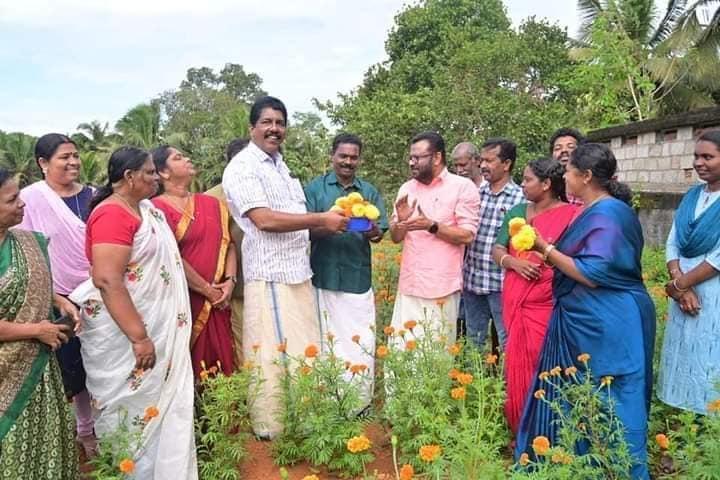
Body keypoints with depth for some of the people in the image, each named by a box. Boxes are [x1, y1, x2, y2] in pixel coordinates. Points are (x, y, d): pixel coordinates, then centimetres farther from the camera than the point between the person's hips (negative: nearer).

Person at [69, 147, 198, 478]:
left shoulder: (148, 209, 8)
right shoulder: (112, 214, -20)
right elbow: (106, 280, -28)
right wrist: (139, 337, -29)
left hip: (156, 325, 9)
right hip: (124, 332, -9)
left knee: (162, 400, 18)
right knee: (132, 405, 5)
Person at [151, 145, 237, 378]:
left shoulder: (211, 203, 14)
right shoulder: (157, 208, -6)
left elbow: (228, 244, 11)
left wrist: (230, 280, -4)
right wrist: (208, 290, -9)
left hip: (217, 302, 5)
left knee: (221, 363, 7)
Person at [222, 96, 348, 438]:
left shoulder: (280, 165, 18)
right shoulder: (242, 168, -10)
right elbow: (264, 219, -20)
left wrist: (325, 224, 6)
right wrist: (320, 220, -18)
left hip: (298, 272, 9)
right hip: (271, 276, -9)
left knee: (302, 354, 15)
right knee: (273, 357, -1)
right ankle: (271, 429, 14)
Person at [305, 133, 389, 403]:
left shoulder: (370, 192, 12)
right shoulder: (315, 188, 5)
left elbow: (380, 233, 6)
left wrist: (373, 232, -18)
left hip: (359, 278, 2)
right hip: (324, 278, -2)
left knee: (362, 344, 3)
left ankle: (362, 403, 16)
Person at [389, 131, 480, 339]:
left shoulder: (463, 187, -4)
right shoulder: (406, 188, 12)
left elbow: (467, 235, -10)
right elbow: (395, 237, 14)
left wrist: (431, 225, -20)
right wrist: (401, 221, -7)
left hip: (441, 288, -5)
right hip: (408, 285, 5)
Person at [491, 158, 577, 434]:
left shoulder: (570, 215, -5)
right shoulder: (517, 212, 11)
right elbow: (497, 251, 8)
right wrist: (514, 262, -10)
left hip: (547, 305, -5)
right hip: (515, 303, 5)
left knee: (542, 369, -2)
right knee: (517, 365, 10)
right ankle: (520, 430, 24)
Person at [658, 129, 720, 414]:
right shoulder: (691, 196, 10)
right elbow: (673, 245, 6)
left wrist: (679, 284, -9)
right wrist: (680, 285, -9)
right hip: (685, 291, 6)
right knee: (683, 361, 12)